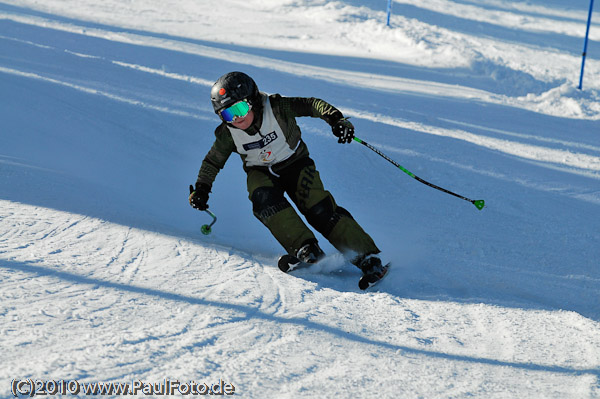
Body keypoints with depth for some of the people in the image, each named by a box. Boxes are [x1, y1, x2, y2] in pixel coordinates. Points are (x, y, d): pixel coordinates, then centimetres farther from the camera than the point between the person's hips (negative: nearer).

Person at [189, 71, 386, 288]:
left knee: (319, 209, -19)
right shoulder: (227, 134, -17)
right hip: (261, 173, 2)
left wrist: (337, 119, -35)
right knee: (264, 199, -32)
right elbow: (213, 161, -1)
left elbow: (311, 105, -21)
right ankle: (304, 248, -35)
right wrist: (201, 189, -11)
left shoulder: (276, 108, -25)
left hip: (295, 164, -2)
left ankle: (366, 255, -17)